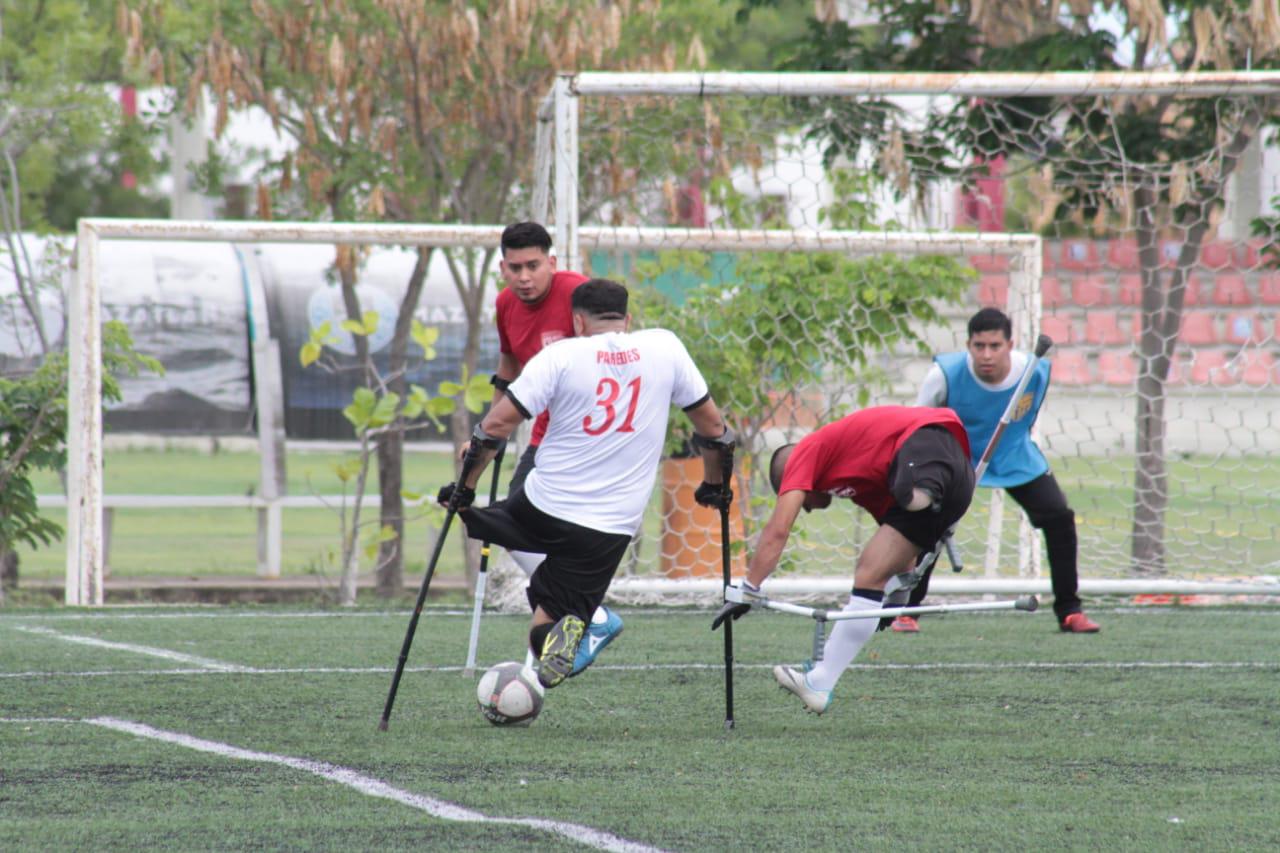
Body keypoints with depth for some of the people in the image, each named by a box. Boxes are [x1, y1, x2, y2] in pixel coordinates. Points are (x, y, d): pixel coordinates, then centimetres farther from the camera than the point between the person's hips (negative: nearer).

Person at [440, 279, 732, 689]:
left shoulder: (561, 355, -4)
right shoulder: (665, 347, 2)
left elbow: (496, 424, -8)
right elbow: (711, 425, 10)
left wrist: (465, 489, 3)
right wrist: (715, 485, 26)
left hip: (543, 506, -1)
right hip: (611, 528, 1)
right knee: (546, 632, 6)